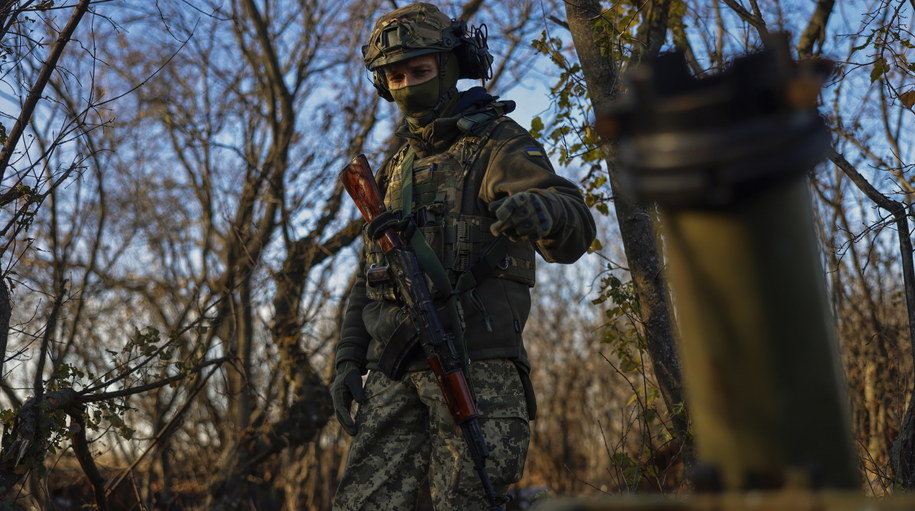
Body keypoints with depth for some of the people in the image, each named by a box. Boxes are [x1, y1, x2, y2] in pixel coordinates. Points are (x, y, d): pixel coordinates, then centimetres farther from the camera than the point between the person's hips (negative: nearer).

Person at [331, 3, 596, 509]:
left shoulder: (498, 144, 1)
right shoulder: (394, 171, 22)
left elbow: (576, 231, -15)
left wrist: (540, 213, -39)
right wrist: (348, 360, 13)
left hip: (474, 365, -6)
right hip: (394, 368, 6)